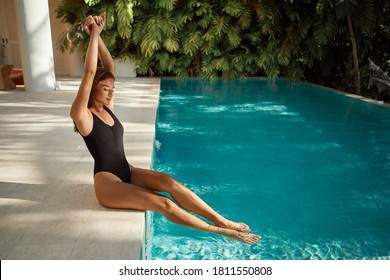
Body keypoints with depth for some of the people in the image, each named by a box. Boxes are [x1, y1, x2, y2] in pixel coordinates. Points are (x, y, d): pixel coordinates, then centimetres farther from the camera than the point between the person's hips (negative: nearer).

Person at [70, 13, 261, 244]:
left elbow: (110, 67, 2)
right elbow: (89, 74, -23)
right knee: (162, 203, -22)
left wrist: (98, 36, -6)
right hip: (107, 182, -6)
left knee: (166, 180, -22)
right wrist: (94, 34, -19)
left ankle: (222, 220, -22)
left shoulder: (107, 108, 8)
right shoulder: (82, 115, -11)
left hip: (126, 172, 7)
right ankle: (221, 231, -17)